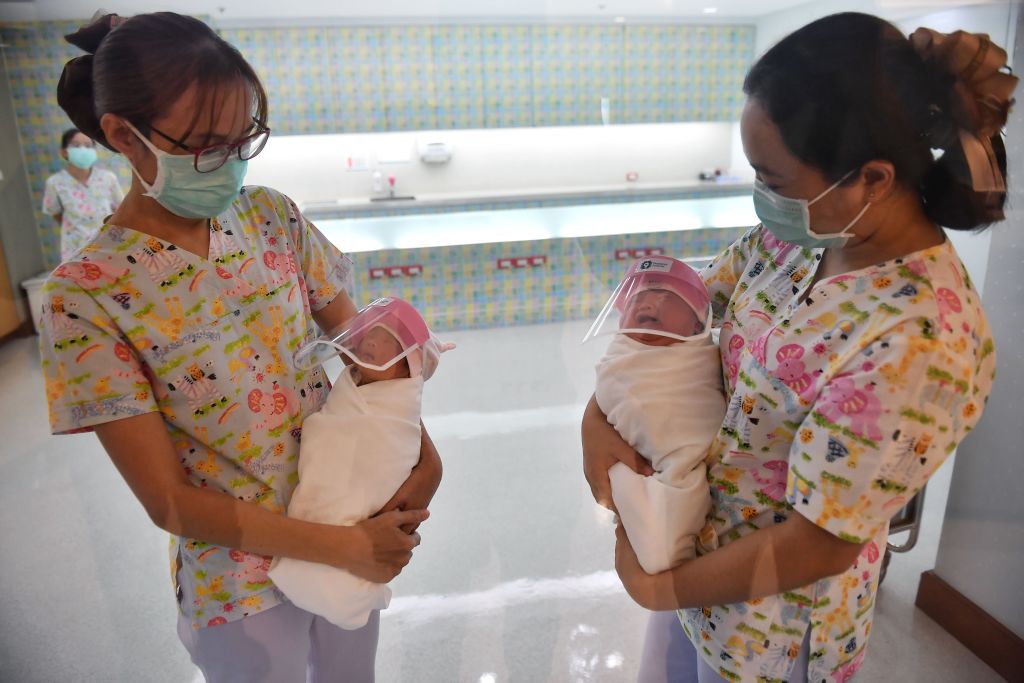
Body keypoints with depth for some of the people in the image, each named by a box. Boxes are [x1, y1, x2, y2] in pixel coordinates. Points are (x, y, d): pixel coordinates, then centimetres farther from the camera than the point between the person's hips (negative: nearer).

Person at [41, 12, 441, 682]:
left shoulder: (271, 215, -7)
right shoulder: (87, 294, -19)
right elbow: (168, 500, -18)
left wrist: (418, 439, -18)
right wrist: (344, 547, -21)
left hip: (354, 521, 4)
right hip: (242, 581, -4)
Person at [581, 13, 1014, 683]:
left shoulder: (916, 344, -33)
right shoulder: (803, 231, -12)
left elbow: (816, 547, -27)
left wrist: (659, 587, -14)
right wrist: (600, 413, -16)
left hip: (768, 622, -6)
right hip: (695, 536, 6)